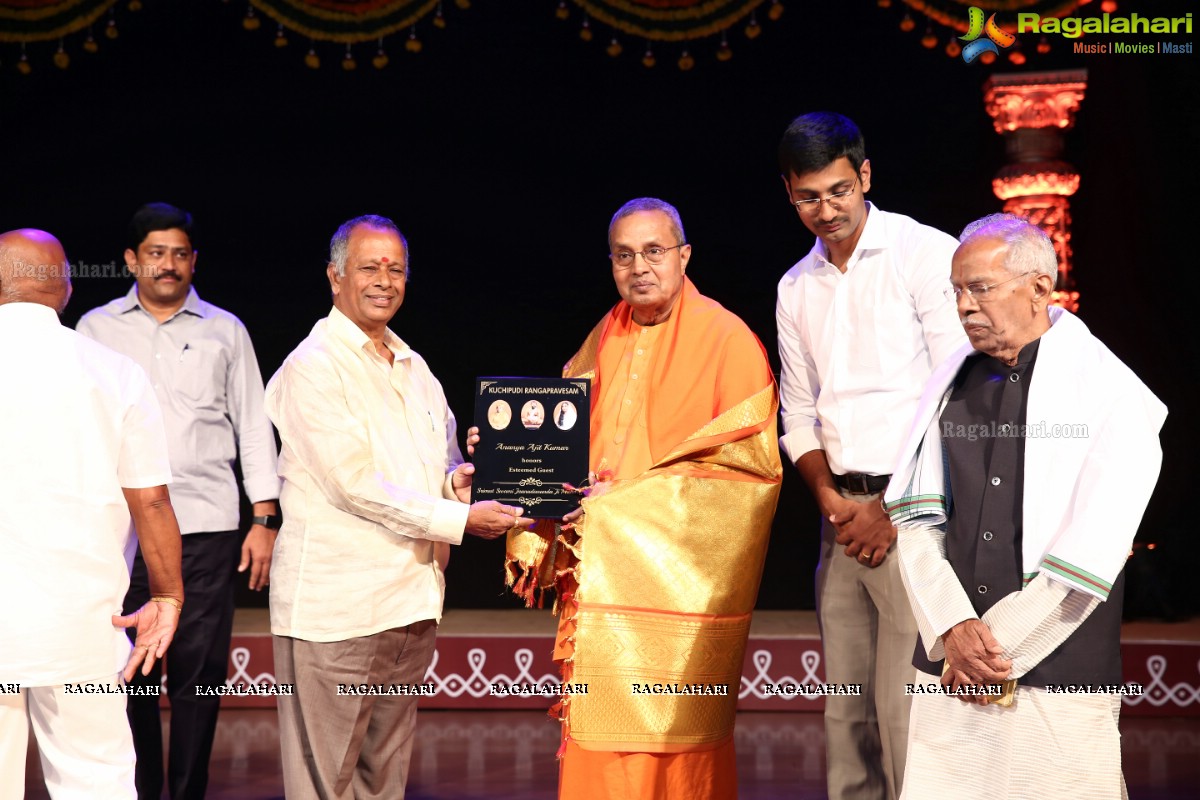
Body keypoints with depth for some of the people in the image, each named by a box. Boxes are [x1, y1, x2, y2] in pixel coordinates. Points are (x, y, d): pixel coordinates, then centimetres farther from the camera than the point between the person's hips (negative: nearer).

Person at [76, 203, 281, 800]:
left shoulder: (225, 331, 11)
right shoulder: (97, 329, 11)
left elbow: (253, 427, 10)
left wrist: (265, 520, 4)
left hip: (206, 530, 0)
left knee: (199, 675, -1)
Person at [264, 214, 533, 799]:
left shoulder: (413, 368, 18)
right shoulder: (313, 366, -8)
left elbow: (445, 466, 20)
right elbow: (355, 485, -15)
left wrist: (463, 480, -4)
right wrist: (460, 519, -17)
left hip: (410, 605, 8)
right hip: (335, 609, -8)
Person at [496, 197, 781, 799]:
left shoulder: (725, 337, -3)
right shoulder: (604, 340, 14)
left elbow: (750, 460, -9)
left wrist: (626, 495, -13)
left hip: (677, 585, -5)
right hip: (601, 579, 5)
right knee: (597, 749, 2)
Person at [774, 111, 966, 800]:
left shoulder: (927, 254, -4)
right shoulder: (796, 289, 15)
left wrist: (896, 510, -12)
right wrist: (830, 498, -1)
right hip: (844, 511, 6)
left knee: (903, 705, -10)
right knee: (845, 703, 8)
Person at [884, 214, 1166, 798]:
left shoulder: (1110, 395, -6)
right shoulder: (952, 384, 10)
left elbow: (1087, 558, -11)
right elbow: (917, 518, 4)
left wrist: (995, 650, -10)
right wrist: (955, 629, -9)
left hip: (1059, 683, -4)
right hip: (947, 669, 4)